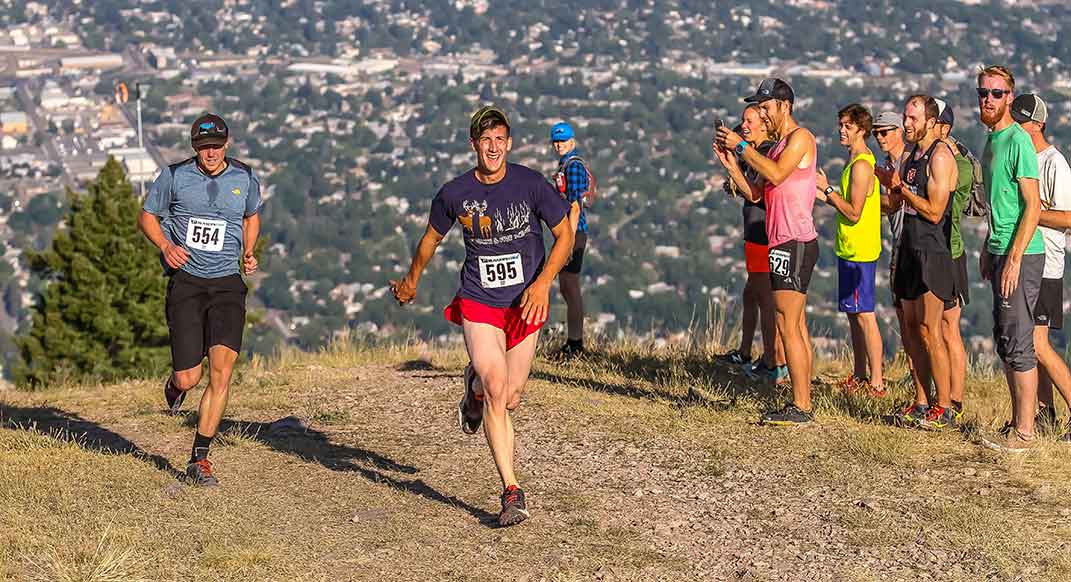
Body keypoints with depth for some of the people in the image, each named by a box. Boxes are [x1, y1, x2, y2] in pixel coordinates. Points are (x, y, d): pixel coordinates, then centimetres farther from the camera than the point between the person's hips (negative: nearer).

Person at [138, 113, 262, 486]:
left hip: (228, 284, 1)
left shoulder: (244, 179, 5)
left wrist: (249, 253, 7)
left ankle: (199, 459, -6)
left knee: (222, 371, -15)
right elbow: (147, 217, 9)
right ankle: (175, 384, 35)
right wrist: (166, 246, -10)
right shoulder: (174, 176, -1)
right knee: (188, 379, -6)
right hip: (186, 283, -1)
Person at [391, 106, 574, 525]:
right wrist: (411, 280, 29)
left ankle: (475, 388, 44)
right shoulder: (454, 194, -5)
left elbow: (565, 235, -1)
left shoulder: (531, 184, -8)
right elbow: (432, 237, 15)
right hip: (478, 304, -1)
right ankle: (512, 492, -13)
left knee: (510, 399, 5)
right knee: (496, 390, -17)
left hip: (525, 304, 1)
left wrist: (543, 282, -16)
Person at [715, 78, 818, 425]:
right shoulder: (778, 146, 22)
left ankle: (800, 407, -13)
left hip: (795, 243, -10)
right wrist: (730, 164, 7)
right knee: (797, 328, 9)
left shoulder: (800, 137, -7)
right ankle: (803, 405, 12)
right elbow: (755, 193, 18)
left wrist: (742, 147, -15)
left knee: (788, 326, -12)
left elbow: (777, 175, -22)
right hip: (784, 243, 10)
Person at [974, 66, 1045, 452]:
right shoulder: (992, 140, 14)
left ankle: (1024, 432, -2)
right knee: (1004, 342, 14)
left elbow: (1033, 207, -18)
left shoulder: (1019, 141, -14)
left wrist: (1014, 259, -21)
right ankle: (1018, 420, 22)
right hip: (1000, 253, 10)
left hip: (1021, 256, -10)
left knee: (1018, 344, -6)